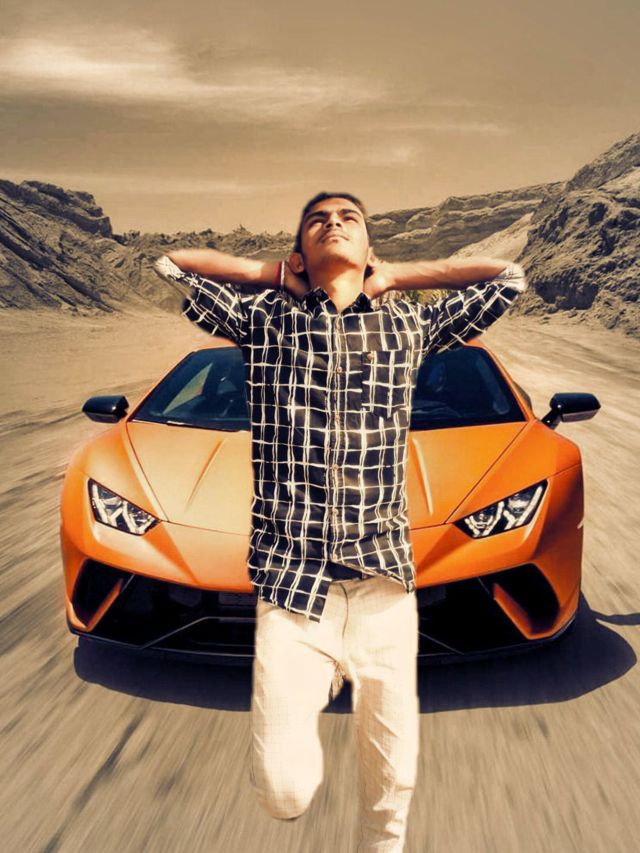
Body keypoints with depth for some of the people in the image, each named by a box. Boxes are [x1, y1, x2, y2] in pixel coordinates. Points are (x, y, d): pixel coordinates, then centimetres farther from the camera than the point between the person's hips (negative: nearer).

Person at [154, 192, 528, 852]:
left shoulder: (410, 325, 9)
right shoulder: (264, 320, 6)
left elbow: (509, 277, 14)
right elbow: (170, 264, 10)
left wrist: (392, 275, 13)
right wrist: (271, 274, 11)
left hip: (383, 580, 2)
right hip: (289, 578, -1)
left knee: (393, 773, 11)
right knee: (284, 790, -7)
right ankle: (310, 693, 26)